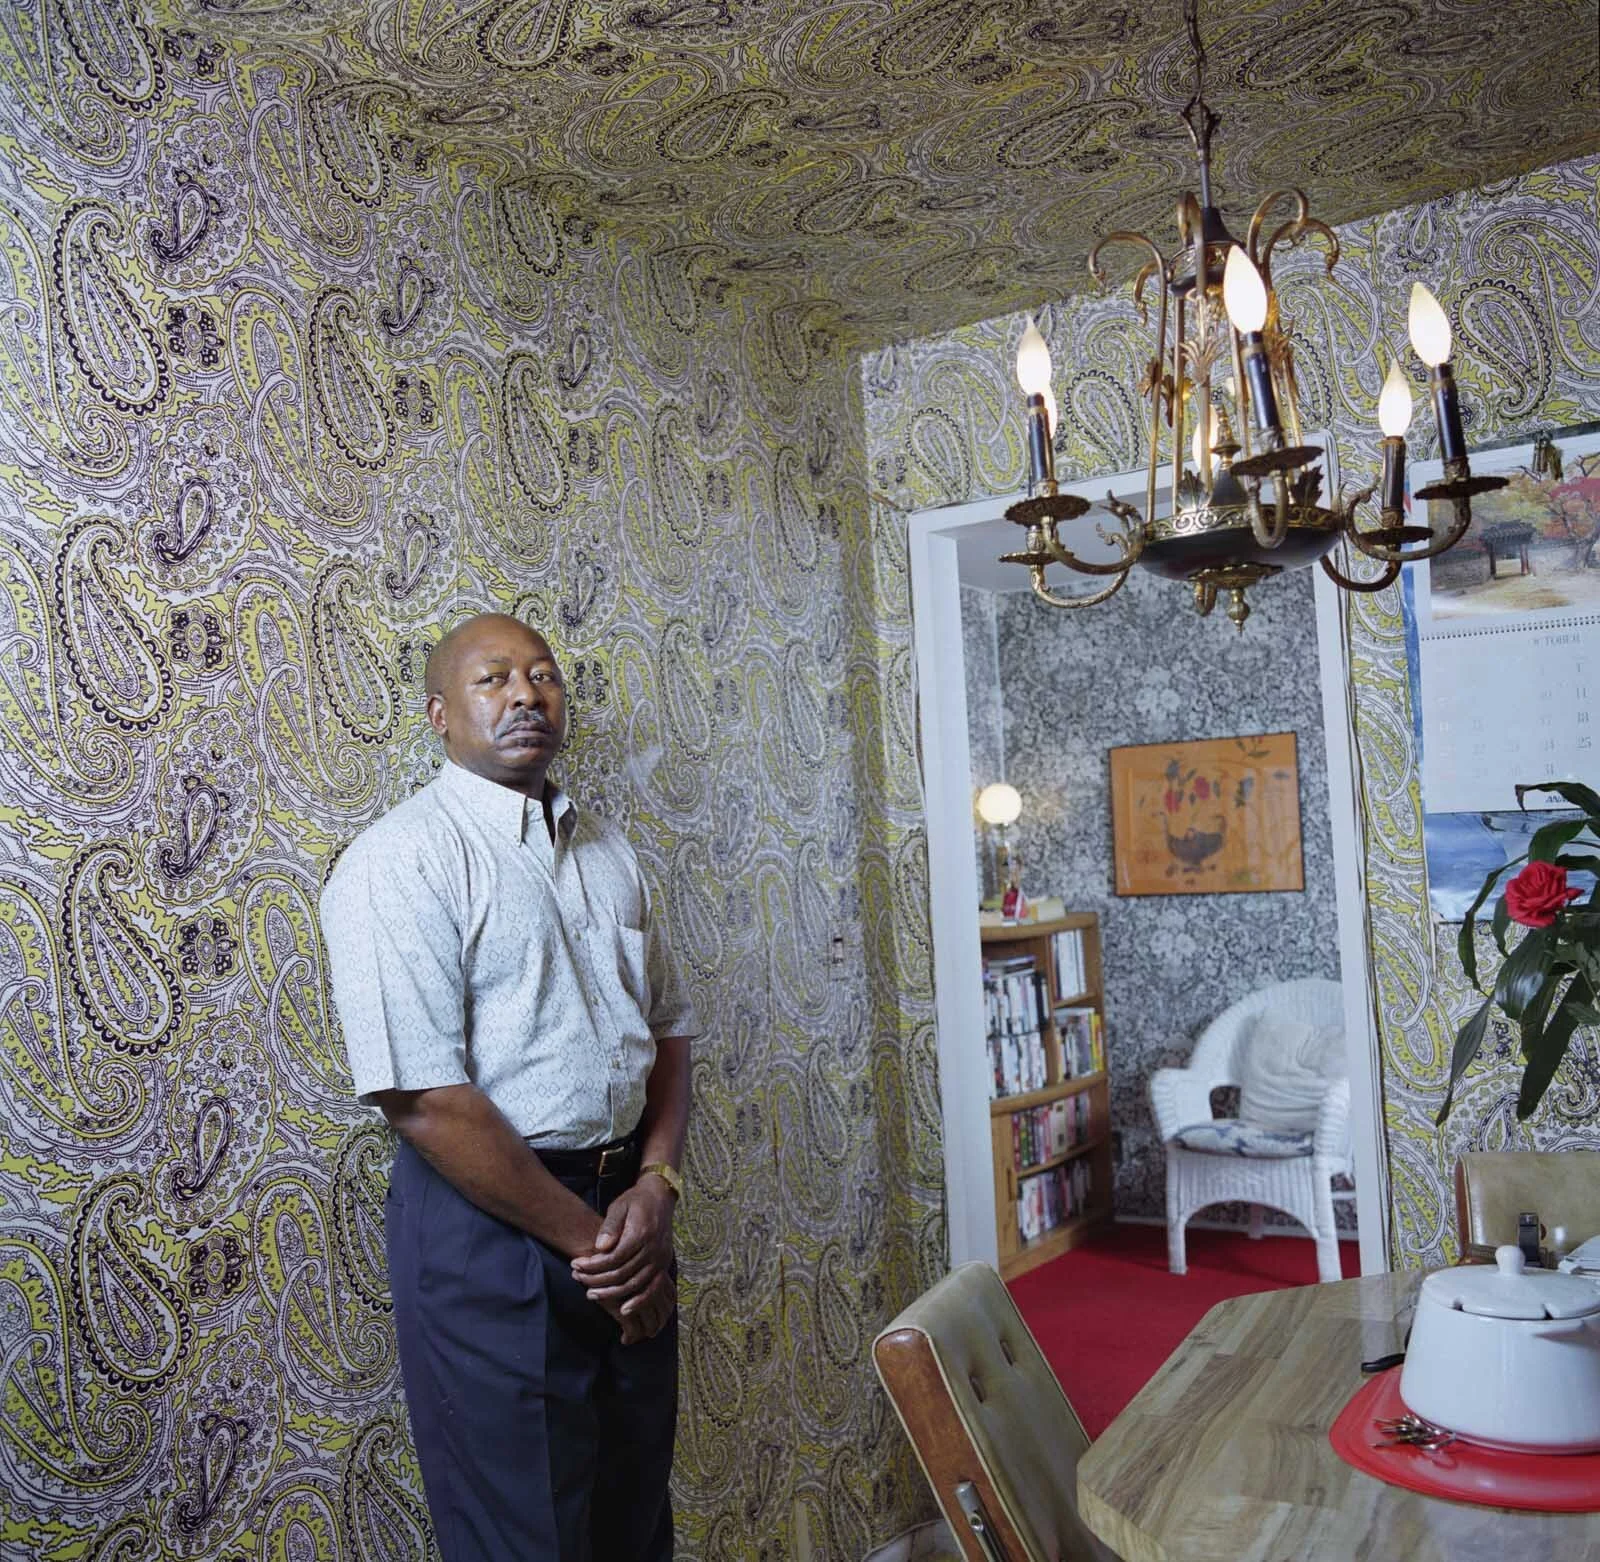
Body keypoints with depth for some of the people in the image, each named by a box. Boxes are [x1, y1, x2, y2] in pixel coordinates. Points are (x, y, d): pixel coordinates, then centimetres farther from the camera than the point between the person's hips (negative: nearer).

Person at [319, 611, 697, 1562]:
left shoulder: (608, 851, 8)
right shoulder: (404, 859, -14)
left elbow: (669, 1026, 11)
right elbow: (424, 1100, -21)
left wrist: (656, 1186, -6)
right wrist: (585, 1238, -15)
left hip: (625, 1207, 7)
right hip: (490, 1226, -6)